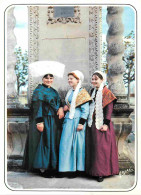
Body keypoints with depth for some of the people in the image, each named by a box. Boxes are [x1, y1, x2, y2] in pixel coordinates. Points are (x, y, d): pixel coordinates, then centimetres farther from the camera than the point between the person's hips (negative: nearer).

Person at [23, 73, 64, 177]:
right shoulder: (39, 90, -6)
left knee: (53, 143, 10)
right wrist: (39, 121, -23)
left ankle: (51, 167, 19)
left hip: (54, 121, 8)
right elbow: (37, 106, -14)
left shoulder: (54, 91, 17)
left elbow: (59, 102, 17)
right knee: (44, 142, -5)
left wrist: (61, 108, -7)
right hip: (44, 120, -8)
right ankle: (42, 168, 4)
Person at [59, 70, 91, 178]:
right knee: (66, 144, 5)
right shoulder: (70, 92, 17)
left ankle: (77, 169, 10)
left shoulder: (83, 93, -5)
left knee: (77, 144, -1)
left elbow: (85, 110, -10)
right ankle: (67, 169, 15)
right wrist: (65, 108, 5)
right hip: (68, 120, 7)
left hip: (77, 121, -7)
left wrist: (81, 123, -16)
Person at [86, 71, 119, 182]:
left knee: (101, 147, -3)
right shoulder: (92, 92, 14)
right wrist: (87, 121, 15)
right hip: (91, 124, 7)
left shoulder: (106, 92, -6)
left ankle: (101, 172, 7)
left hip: (101, 125, -7)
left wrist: (106, 124, -17)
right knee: (91, 147, 9)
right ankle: (93, 170, 20)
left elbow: (109, 109, -11)